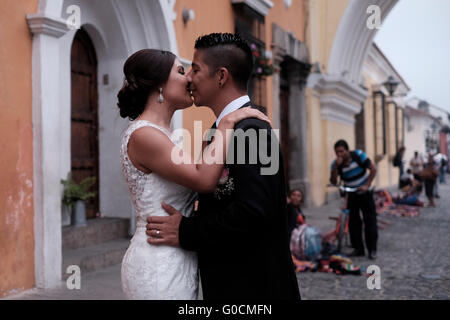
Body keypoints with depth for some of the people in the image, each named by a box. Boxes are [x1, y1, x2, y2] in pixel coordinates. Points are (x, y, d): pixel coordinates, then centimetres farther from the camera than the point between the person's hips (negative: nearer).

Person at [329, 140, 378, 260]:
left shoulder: (358, 155, -16)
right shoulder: (336, 163, -11)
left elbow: (373, 169, -12)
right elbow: (333, 181, -20)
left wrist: (367, 185, -18)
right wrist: (336, 166, -32)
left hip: (364, 193, -2)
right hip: (351, 195, 2)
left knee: (370, 221, -4)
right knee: (353, 222, 2)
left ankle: (372, 250, 2)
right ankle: (358, 249, 13)